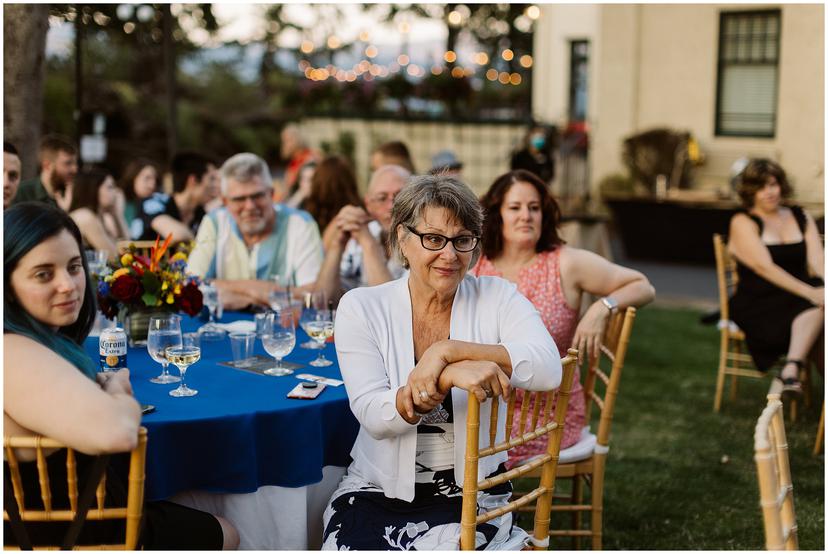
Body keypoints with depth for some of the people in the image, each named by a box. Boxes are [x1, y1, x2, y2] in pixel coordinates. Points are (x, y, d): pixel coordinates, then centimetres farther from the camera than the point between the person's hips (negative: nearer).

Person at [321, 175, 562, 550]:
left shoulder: (496, 297, 0)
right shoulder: (361, 307, -2)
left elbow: (548, 370, -19)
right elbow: (374, 416, -13)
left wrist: (446, 351, -25)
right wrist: (451, 376, -29)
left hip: (469, 494, 0)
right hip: (377, 489, 1)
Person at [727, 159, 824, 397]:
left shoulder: (801, 217, 16)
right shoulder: (743, 223, 1)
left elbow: (817, 261, 2)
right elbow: (765, 267, -14)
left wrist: (823, 287, -21)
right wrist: (810, 292, -25)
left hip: (798, 298, 4)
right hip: (757, 305, -4)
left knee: (819, 304, -31)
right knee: (815, 307, -32)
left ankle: (791, 368, -38)